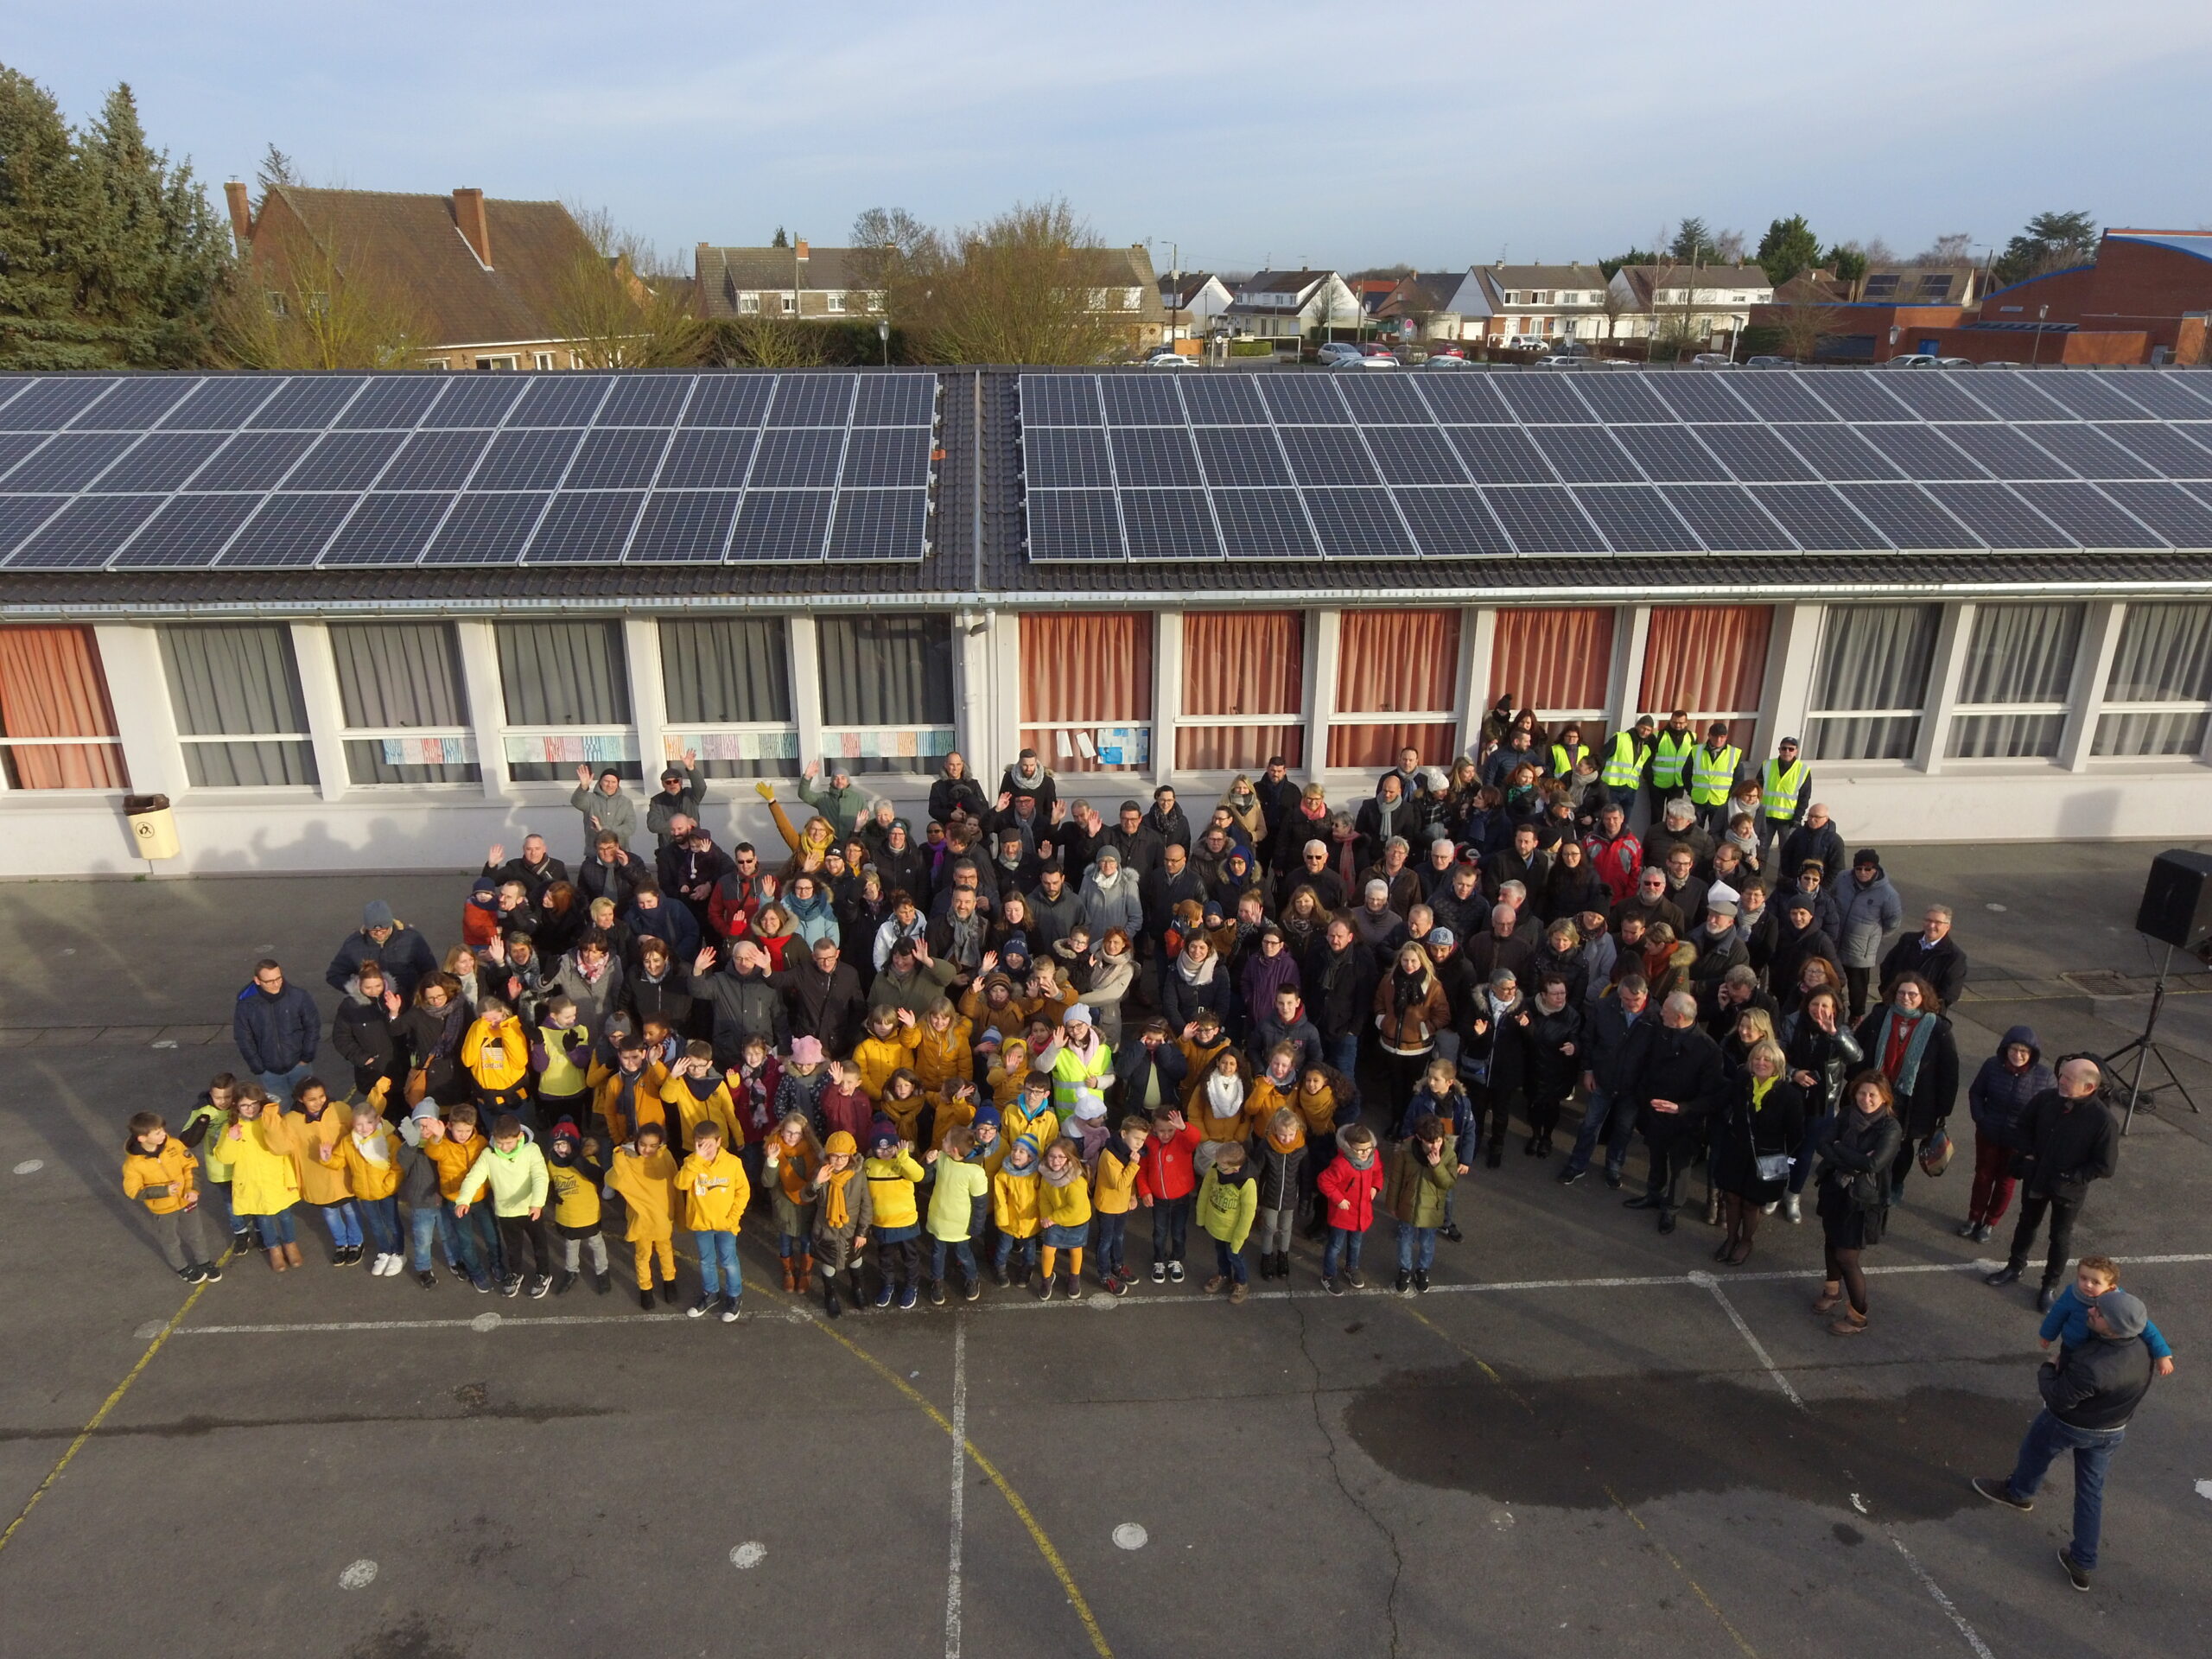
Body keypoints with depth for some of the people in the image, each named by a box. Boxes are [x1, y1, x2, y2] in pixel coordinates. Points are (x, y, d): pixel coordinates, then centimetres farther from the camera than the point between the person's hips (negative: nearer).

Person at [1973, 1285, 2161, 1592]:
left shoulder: (2092, 1367, -44)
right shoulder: (2146, 1346, -22)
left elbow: (2059, 1399, -27)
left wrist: (2048, 1369, -10)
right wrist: (2117, 1293, -4)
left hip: (2069, 1424, -6)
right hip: (2112, 1430, 6)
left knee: (2035, 1450, 28)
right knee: (2091, 1491, 21)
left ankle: (2018, 1492, 57)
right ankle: (2082, 1565, 30)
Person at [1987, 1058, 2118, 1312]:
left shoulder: (2102, 1119, -27)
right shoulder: (2047, 1098, -16)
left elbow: (2106, 1166, -17)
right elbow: (2025, 1124, 6)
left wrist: (2071, 1178, -19)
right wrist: (2027, 1153, -4)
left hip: (2069, 1190, -4)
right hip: (2036, 1178, 4)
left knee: (2061, 1237, 15)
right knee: (2027, 1223, 23)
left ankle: (2051, 1286, 35)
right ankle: (2015, 1267, 44)